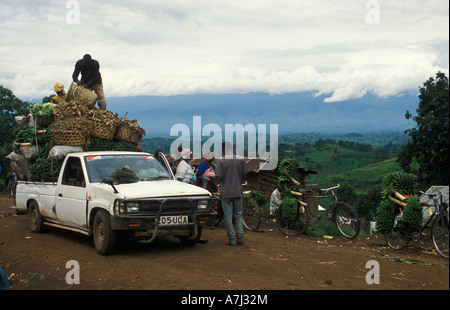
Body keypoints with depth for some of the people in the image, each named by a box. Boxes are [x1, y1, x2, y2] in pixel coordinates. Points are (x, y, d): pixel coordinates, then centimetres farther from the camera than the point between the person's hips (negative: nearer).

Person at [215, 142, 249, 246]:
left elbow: (219, 177, -12)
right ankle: (240, 238, 8)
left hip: (226, 193, -3)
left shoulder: (221, 161, -7)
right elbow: (245, 175, 1)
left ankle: (232, 240, 4)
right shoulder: (241, 160, 1)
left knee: (228, 217, 4)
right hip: (238, 192, 3)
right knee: (238, 216, 14)